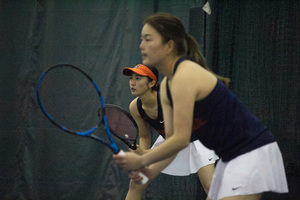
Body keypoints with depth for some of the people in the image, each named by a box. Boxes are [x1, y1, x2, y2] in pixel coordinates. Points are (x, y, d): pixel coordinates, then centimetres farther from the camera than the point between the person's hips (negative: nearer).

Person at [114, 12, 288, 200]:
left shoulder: (185, 76, -20)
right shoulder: (165, 86, 10)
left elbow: (181, 139, -22)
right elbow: (172, 138, 9)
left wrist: (141, 161, -13)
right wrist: (152, 170, -7)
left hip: (253, 152, -10)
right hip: (231, 157, 10)